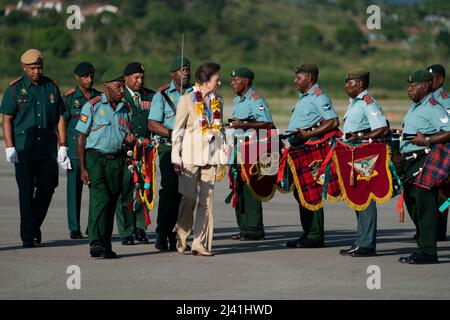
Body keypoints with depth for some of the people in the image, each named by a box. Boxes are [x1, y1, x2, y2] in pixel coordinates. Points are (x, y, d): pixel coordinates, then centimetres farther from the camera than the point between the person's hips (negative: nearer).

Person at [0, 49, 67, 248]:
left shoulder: (51, 87, 9)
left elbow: (60, 118, 11)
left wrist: (62, 146, 5)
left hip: (48, 149, 3)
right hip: (24, 149, -3)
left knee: (47, 188, 5)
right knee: (26, 192, -5)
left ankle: (35, 225, 27)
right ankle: (28, 236, -2)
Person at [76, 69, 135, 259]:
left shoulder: (125, 109, 12)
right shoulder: (92, 106, -3)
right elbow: (81, 138, -4)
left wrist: (129, 139, -5)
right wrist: (82, 168, -11)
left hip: (116, 160, 5)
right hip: (95, 158, -5)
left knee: (111, 203, 5)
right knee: (101, 199, -17)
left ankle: (106, 246, 12)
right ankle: (96, 244, -18)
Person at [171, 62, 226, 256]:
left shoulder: (217, 102, 12)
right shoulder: (187, 100, -4)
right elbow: (177, 131, -3)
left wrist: (221, 157, 14)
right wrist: (176, 158, -8)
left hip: (211, 156, 5)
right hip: (191, 157, -5)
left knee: (206, 201, 1)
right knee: (189, 199, -4)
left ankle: (200, 243, 3)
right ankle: (182, 240, 11)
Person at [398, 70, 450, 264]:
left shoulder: (433, 108, -12)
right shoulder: (414, 107, 19)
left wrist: (427, 140, -24)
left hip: (425, 161, -11)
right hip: (410, 161, 11)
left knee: (425, 206, -10)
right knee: (412, 204, 14)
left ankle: (428, 252, -9)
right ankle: (422, 246, 24)